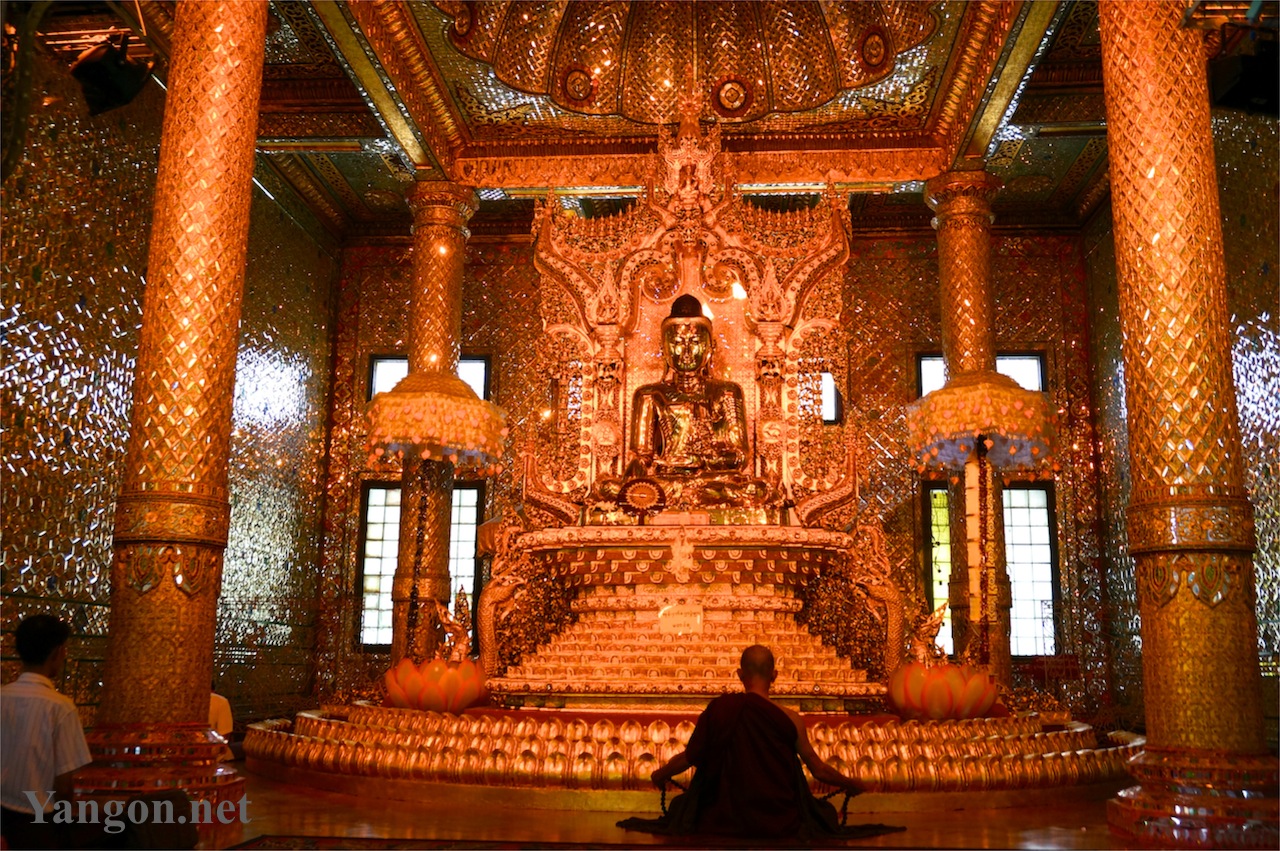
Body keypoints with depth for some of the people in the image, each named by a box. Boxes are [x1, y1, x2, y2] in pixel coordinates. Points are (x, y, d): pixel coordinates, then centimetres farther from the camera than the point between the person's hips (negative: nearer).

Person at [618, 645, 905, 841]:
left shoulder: (719, 709, -8)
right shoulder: (791, 719, -9)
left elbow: (687, 758, -2)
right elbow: (819, 770, 0)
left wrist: (660, 775, 20)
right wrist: (851, 784, 21)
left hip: (724, 823, 0)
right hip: (781, 826, 0)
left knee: (682, 805, 31)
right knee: (824, 811, 30)